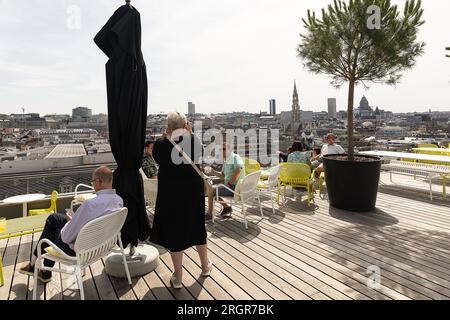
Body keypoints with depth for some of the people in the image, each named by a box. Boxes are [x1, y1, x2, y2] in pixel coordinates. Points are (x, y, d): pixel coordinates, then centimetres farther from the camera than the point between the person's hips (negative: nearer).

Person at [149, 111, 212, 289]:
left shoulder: (162, 145, -13)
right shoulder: (194, 141, -8)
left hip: (170, 194, -2)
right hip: (194, 192, 3)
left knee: (174, 231, 9)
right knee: (197, 227, 20)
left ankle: (178, 278, 20)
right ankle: (205, 266, 39)